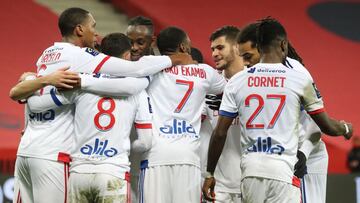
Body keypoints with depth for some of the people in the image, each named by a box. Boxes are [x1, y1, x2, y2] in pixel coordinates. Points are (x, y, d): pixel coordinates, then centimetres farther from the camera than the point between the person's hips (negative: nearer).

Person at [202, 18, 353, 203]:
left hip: (250, 170, 3)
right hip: (283, 172, -3)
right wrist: (345, 129, 33)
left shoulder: (236, 81, 6)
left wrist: (209, 174, 16)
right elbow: (327, 126, 10)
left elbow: (219, 133, 6)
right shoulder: (300, 80, 0)